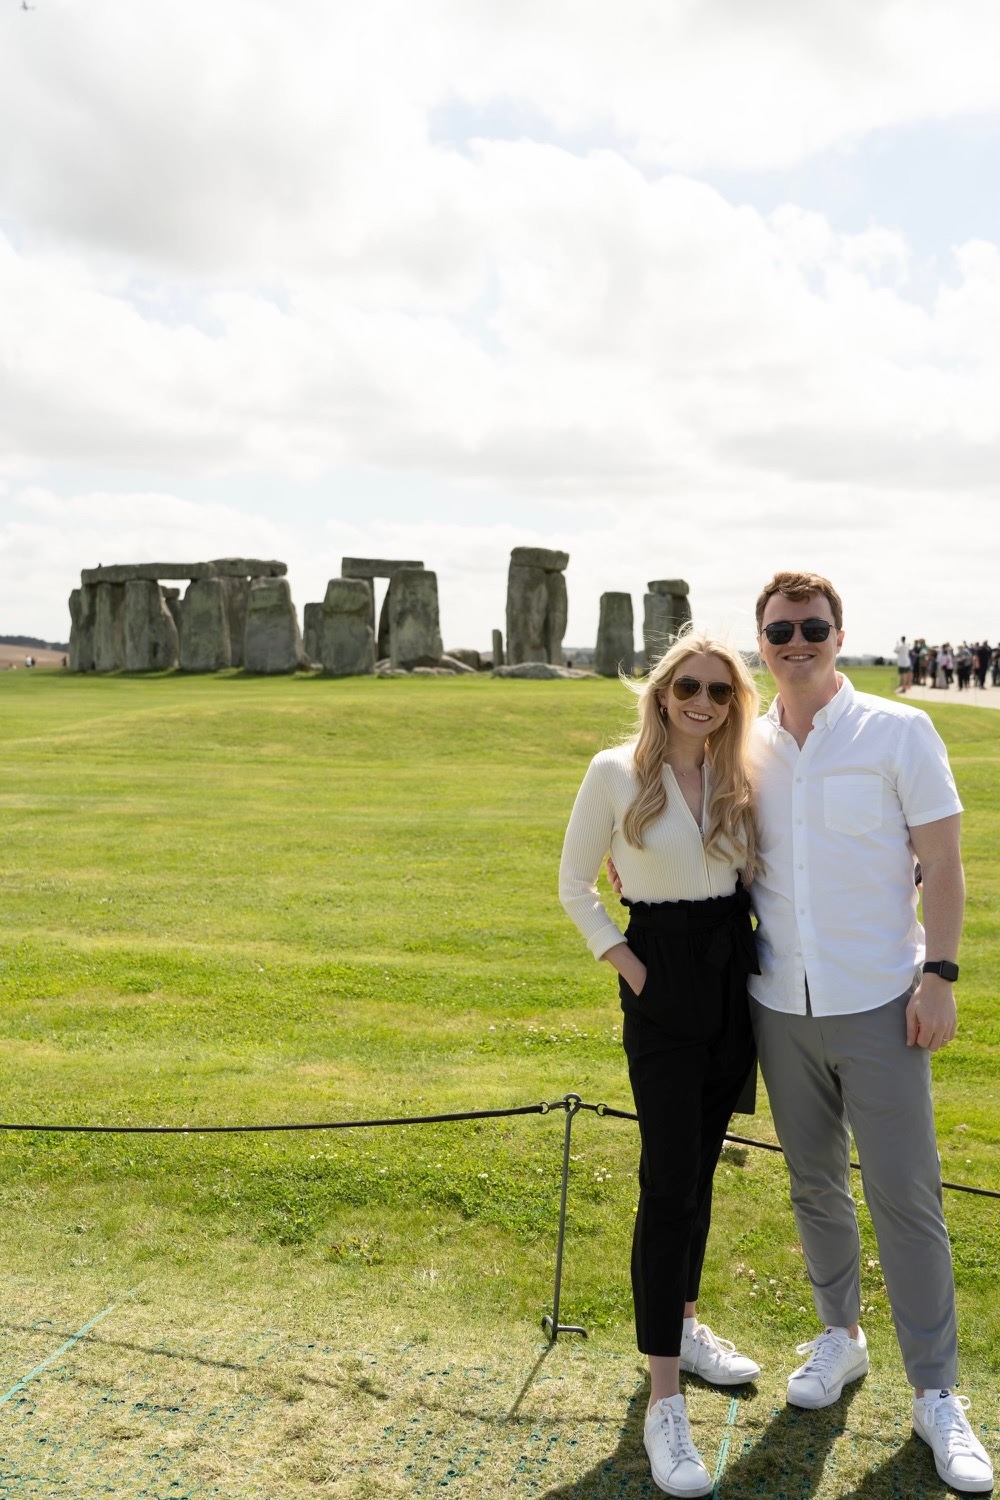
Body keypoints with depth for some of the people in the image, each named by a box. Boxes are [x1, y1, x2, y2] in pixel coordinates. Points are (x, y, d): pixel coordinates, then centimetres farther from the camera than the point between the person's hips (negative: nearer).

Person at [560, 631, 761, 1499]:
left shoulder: (739, 779, 4)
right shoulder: (617, 772, -8)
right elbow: (575, 884, -1)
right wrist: (629, 966, -7)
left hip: (734, 981, 5)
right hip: (664, 988, -4)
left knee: (700, 1165, 16)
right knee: (668, 1181, -7)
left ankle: (683, 1324, 36)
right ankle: (665, 1401, 1)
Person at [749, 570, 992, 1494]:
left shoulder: (899, 732, -5)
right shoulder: (748, 749, 5)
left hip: (877, 1002, -3)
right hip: (781, 1002, 4)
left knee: (906, 1195, 1)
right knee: (814, 1183, 16)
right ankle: (841, 1336, 37)